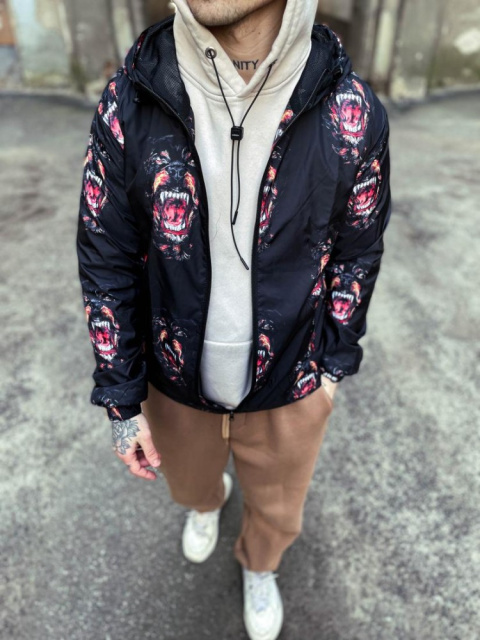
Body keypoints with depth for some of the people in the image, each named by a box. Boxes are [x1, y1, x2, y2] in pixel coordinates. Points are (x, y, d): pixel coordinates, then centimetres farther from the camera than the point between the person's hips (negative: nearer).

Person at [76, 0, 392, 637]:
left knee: (278, 513, 26)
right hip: (177, 383, 1)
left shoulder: (351, 113, -17)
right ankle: (207, 502, 72)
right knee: (190, 483, 31)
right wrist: (122, 399, -4)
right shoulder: (129, 103, -16)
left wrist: (335, 363, 4)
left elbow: (357, 251, -3)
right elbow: (106, 263, -9)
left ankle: (259, 566, 64)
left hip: (287, 388, 0)